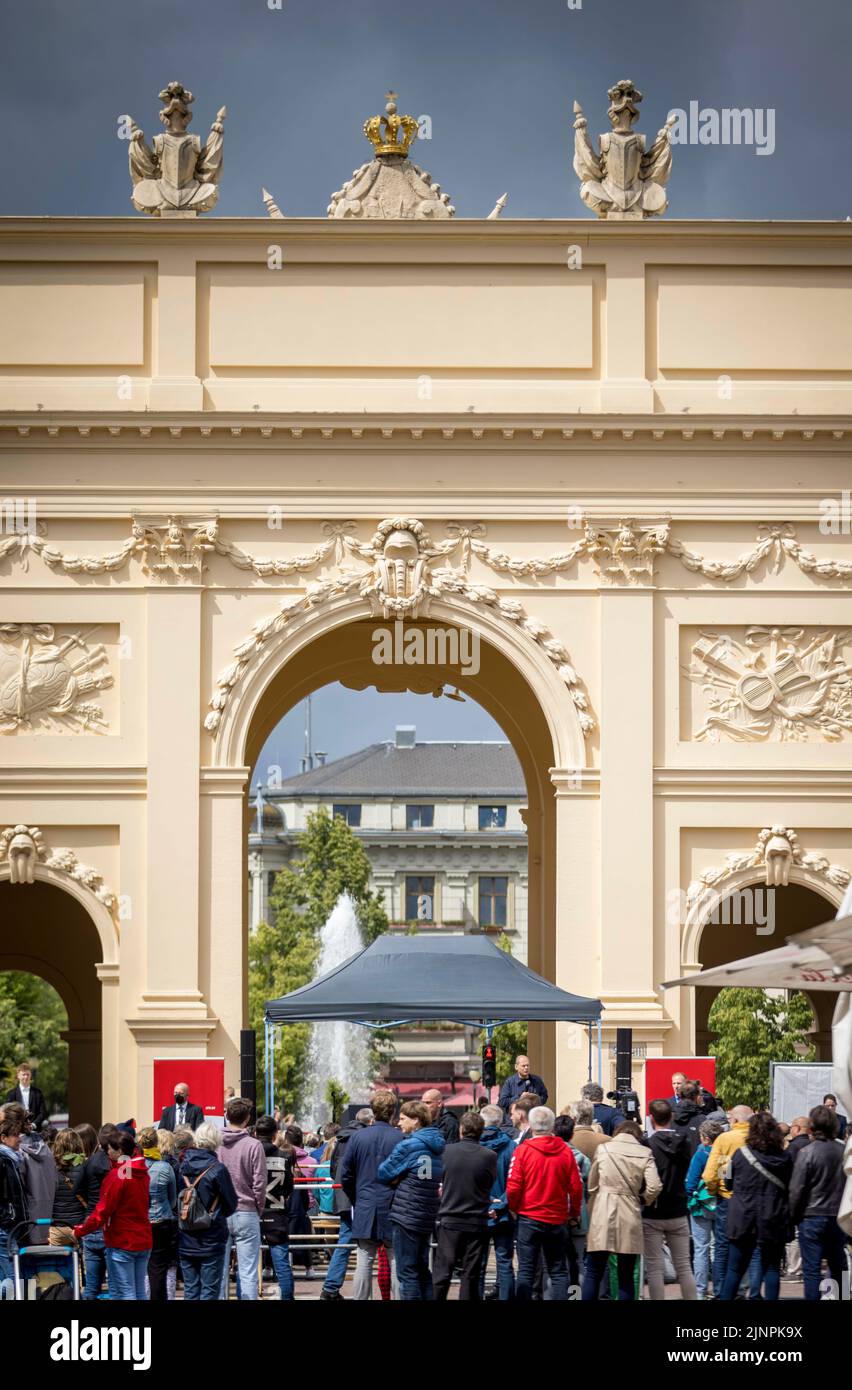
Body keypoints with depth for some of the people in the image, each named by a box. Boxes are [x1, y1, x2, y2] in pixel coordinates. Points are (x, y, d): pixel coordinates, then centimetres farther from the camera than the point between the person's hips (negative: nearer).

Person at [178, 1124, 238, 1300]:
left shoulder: (182, 1168, -3)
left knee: (190, 1290, 11)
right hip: (211, 1241, -4)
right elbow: (231, 1205, -5)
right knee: (210, 1291, 2)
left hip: (185, 1242, 4)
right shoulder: (217, 1170, -14)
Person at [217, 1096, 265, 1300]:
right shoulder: (253, 1145, -9)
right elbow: (259, 1184, -8)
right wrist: (258, 1210, 8)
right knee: (248, 1272, 0)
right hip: (246, 1213, -3)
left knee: (219, 1270, 8)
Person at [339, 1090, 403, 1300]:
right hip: (393, 1210, -1)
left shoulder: (357, 1137, -1)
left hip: (365, 1211, 1)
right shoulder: (400, 1139, -7)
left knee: (364, 1263, 3)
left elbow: (345, 1176, 3)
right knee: (397, 1263, 4)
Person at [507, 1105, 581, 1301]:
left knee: (526, 1270, 4)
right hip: (557, 1219, 2)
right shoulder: (565, 1151, -4)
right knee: (558, 1271, 8)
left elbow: (513, 1187, -10)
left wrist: (514, 1208, 9)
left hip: (529, 1218, -2)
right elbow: (576, 1187, -2)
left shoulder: (522, 1151, -9)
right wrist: (574, 1213, 14)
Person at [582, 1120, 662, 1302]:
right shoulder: (645, 1153, 2)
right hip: (629, 1216, 1)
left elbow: (592, 1185, 7)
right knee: (626, 1277, 7)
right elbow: (654, 1187, -6)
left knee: (593, 1273, 4)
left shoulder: (603, 1149, 3)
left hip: (602, 1214, 0)